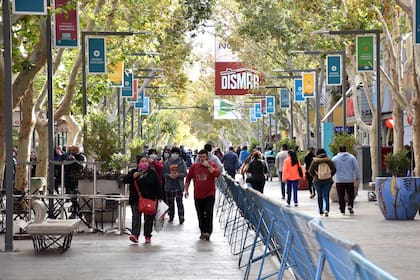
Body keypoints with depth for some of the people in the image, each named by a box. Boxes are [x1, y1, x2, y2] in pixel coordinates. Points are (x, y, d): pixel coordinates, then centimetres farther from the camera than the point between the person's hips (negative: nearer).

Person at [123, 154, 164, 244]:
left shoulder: (152, 173, 3)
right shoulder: (133, 172, 6)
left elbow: (158, 186, 3)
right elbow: (125, 180, -1)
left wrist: (159, 197, -1)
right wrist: (133, 176, -15)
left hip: (149, 199, 0)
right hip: (136, 199, 0)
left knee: (149, 218, 5)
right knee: (136, 217, -11)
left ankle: (147, 236, 15)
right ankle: (135, 235, -20)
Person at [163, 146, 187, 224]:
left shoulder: (182, 162, 2)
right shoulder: (167, 163, 7)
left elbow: (185, 173, -1)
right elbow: (164, 174, 5)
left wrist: (178, 175, -18)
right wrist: (169, 175, -15)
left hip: (179, 186, -2)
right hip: (169, 186, 3)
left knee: (179, 201, -6)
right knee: (170, 202, 8)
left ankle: (181, 218, -1)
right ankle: (171, 217, 23)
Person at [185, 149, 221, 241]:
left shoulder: (212, 165, -3)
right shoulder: (194, 166, 6)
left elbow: (217, 174, -22)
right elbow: (188, 178, 14)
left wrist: (208, 166, -25)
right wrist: (186, 190, 10)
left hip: (209, 194, -4)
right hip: (198, 195, 4)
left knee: (208, 213, -12)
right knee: (200, 214, 9)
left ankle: (208, 231, -11)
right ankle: (203, 231, 20)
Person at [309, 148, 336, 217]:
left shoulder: (315, 161, -3)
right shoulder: (328, 160, -1)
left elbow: (311, 171, -4)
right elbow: (334, 169, -5)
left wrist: (315, 176, 9)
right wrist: (330, 176, 7)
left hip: (317, 180, 0)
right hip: (328, 181, 0)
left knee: (319, 196, 13)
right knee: (326, 195, 1)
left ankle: (321, 211, 18)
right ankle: (326, 210, -19)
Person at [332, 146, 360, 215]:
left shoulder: (335, 158, -1)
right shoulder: (352, 157, 1)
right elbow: (356, 168, 1)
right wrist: (357, 177, 11)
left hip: (339, 181, -1)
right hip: (350, 180, 1)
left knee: (341, 196, 4)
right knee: (350, 194, 11)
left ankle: (342, 210, 2)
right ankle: (350, 205, -11)